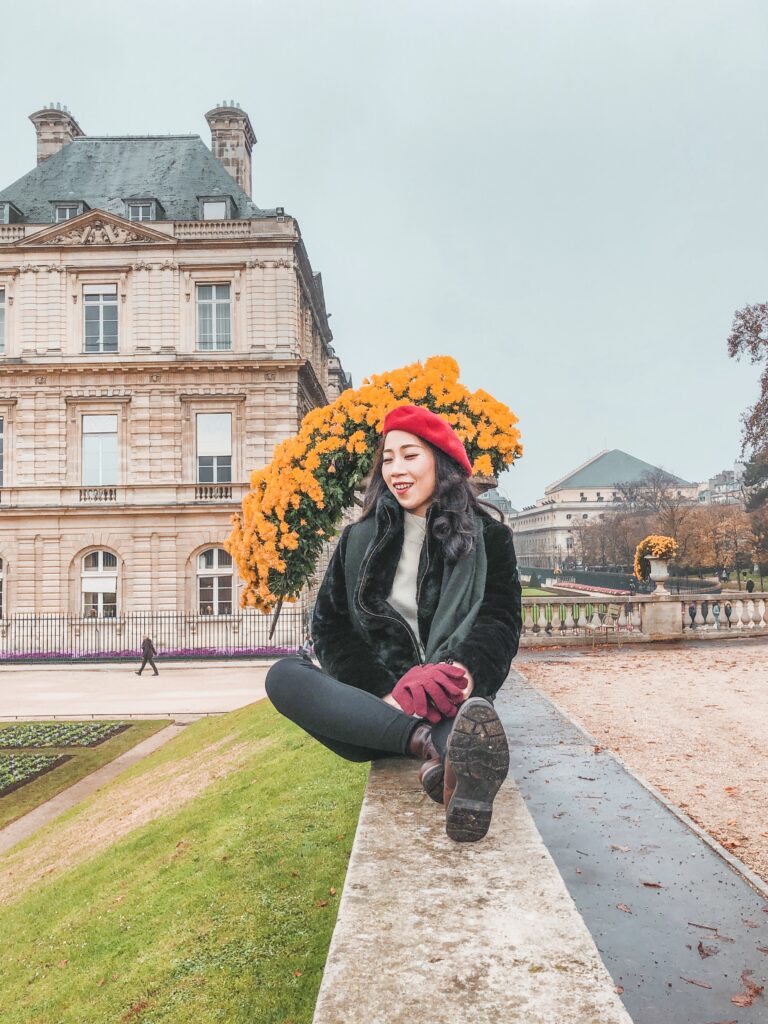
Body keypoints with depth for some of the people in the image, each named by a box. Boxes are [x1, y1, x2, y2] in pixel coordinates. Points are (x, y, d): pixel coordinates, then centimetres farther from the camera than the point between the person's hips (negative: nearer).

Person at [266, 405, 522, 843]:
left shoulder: (487, 538, 8)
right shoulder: (360, 540, 13)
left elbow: (500, 621, -5)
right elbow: (329, 627, 4)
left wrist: (456, 671, -30)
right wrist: (384, 695, -15)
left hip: (450, 702, -2)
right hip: (375, 701, 3)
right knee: (284, 675, -27)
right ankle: (428, 741, -43)